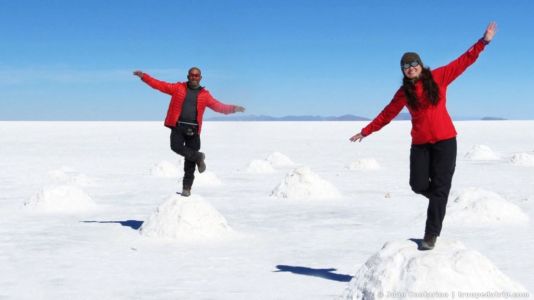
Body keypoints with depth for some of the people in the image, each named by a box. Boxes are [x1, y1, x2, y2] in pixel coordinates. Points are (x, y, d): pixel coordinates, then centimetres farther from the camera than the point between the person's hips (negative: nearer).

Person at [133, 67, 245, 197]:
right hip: (178, 127, 0)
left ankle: (186, 188, 10)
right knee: (176, 146, -29)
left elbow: (218, 106, 5)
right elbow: (160, 84, 7)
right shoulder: (178, 88, 9)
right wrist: (144, 76, -2)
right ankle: (198, 157, -5)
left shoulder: (204, 94, 10)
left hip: (193, 130, 1)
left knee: (190, 162, 0)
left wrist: (233, 108, -10)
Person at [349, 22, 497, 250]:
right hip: (420, 144, 2)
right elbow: (387, 114, 12)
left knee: (439, 187, -3)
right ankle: (438, 199, 29)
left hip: (445, 141, -2)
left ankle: (431, 234, 3)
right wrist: (366, 131, 13)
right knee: (418, 185, -8)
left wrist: (483, 42, -4)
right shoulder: (404, 92, 5)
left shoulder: (438, 77, 0)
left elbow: (463, 62, 1)